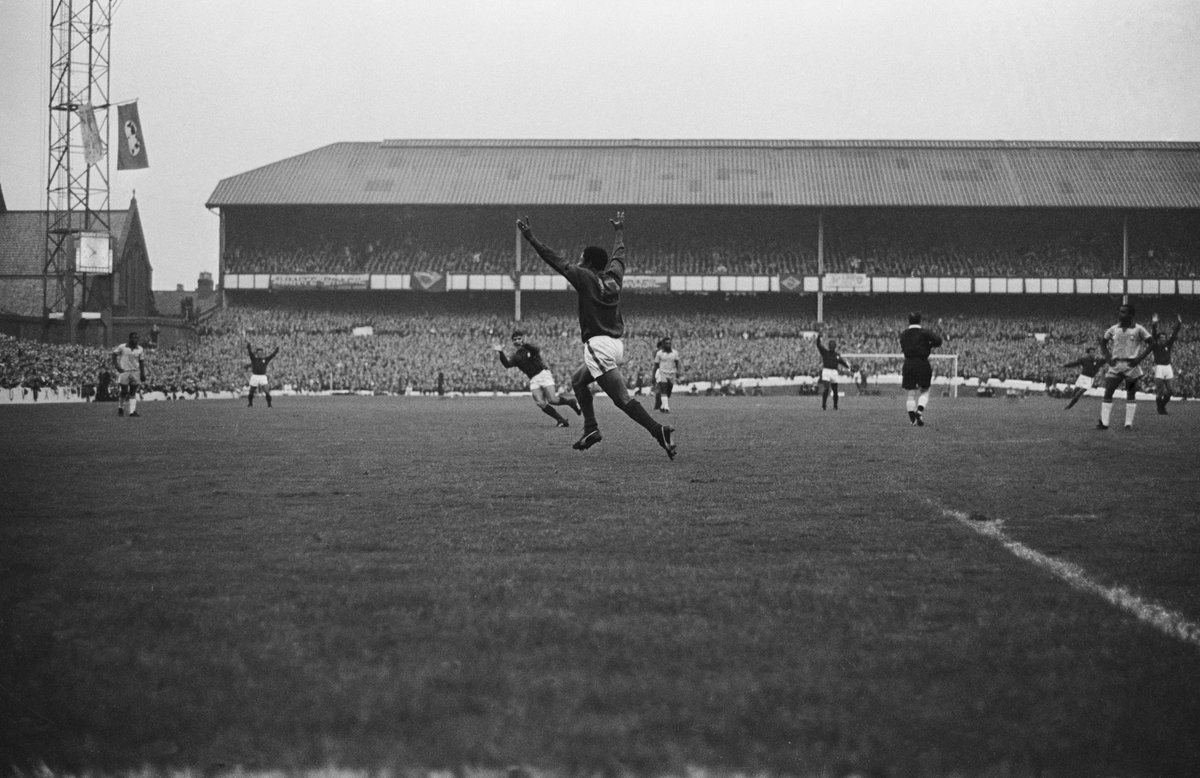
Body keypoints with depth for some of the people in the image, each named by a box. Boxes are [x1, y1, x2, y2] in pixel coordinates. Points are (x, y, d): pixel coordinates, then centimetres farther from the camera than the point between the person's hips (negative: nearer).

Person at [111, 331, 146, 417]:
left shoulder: (140, 349, 4)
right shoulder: (122, 347, -4)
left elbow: (142, 362, 10)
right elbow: (114, 354, 7)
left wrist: (143, 374, 7)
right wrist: (116, 366, -3)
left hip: (135, 372, 3)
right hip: (124, 371, -3)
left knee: (133, 393, 1)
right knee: (124, 392, -3)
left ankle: (132, 411, 0)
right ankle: (120, 408, 19)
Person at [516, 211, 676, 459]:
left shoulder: (586, 278, -5)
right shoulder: (614, 277, 12)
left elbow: (555, 261, -5)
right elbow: (619, 253, 32)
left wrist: (530, 238, 0)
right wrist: (619, 230, 50)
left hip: (599, 345, -9)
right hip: (617, 344, 9)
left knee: (623, 398, -15)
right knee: (578, 380, 27)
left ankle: (659, 431, -30)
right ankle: (591, 430, 20)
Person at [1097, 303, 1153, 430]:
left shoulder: (1138, 330, -4)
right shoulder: (1114, 329, 7)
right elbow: (1103, 342, 20)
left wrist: (1140, 358, -11)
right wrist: (1107, 357, 6)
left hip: (1131, 365, -3)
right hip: (1116, 364, 3)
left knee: (1131, 394, 2)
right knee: (1108, 392, -4)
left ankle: (1129, 423, 7)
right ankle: (1104, 422, -2)